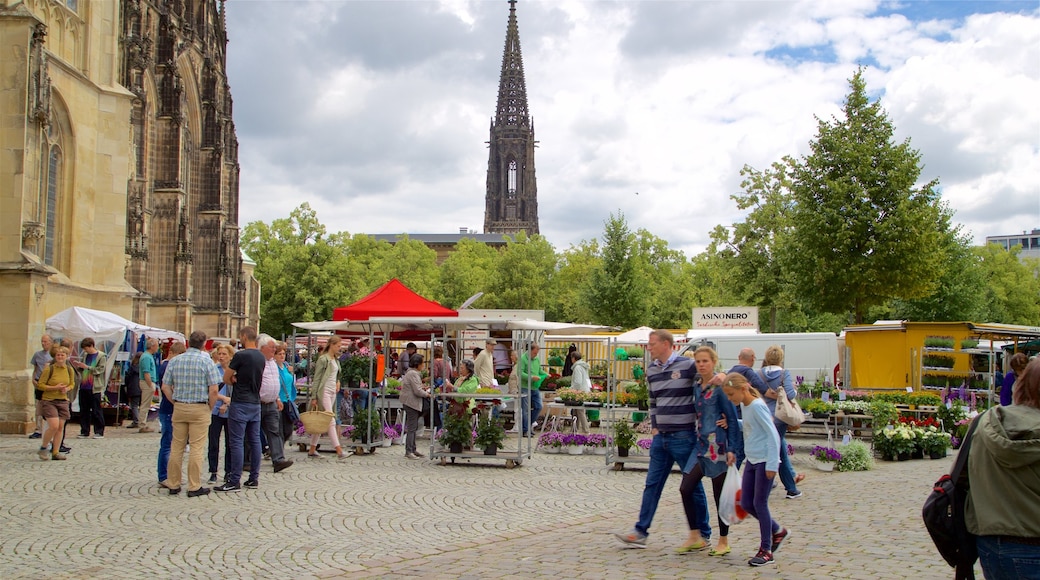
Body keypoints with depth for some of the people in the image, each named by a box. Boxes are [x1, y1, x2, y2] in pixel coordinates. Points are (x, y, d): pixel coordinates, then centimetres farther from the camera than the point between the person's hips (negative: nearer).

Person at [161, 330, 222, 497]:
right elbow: (213, 390, -11)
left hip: (179, 408, 4)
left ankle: (173, 484, 14)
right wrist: (210, 407, 3)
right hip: (200, 408, -4)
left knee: (176, 447, 9)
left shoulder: (174, 361, 5)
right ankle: (194, 487, 2)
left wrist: (175, 403, 13)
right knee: (196, 448, 0)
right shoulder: (206, 361, -6)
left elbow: (165, 387, 5)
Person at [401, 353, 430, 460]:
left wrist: (422, 388, 11)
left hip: (410, 402, 11)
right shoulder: (413, 374, -17)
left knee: (413, 427, 15)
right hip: (412, 403, -11)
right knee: (412, 427, -7)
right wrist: (427, 394, -7)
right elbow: (417, 391, -21)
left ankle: (412, 449, 22)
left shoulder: (410, 372, 16)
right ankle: (408, 451, -4)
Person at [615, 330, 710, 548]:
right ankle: (640, 532, 11)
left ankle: (703, 535, 15)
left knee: (693, 486, 3)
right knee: (652, 484, 7)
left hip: (684, 436, -6)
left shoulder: (687, 366, -11)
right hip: (661, 436, 7)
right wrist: (654, 427, 12)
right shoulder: (651, 370, 10)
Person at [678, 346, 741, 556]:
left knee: (719, 494, 1)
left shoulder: (720, 387, -9)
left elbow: (732, 418, -9)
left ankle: (723, 542, 14)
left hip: (718, 445, -7)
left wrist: (732, 449, -14)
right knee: (685, 489, 2)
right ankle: (695, 537, 13)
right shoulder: (697, 386, 11)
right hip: (701, 444, 7)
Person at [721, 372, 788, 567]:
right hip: (752, 461, 9)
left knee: (760, 504, -2)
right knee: (746, 503, 10)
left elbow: (773, 434, -19)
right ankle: (777, 531, 29)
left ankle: (766, 550, 8)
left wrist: (772, 464, -21)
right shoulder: (744, 406, 8)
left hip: (764, 461, -9)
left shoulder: (757, 406, -17)